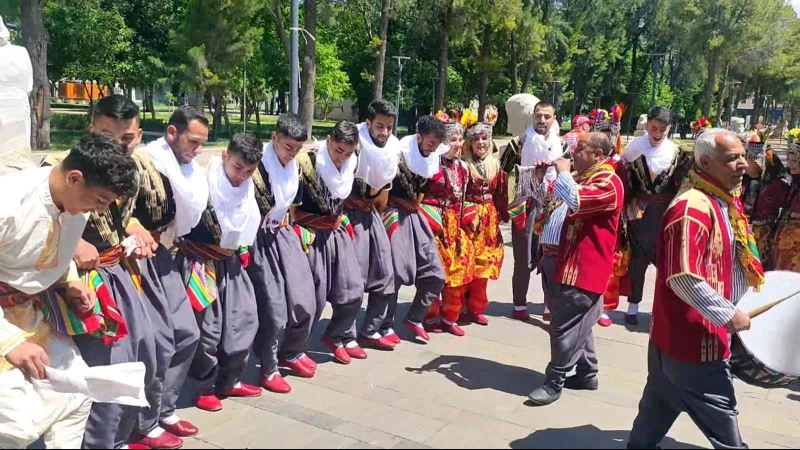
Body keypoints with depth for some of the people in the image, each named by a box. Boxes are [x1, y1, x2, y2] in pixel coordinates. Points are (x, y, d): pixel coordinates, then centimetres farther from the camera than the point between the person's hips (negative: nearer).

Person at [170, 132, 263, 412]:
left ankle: (229, 381, 26)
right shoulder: (203, 185, -21)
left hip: (230, 262, 7)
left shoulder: (248, 188, 1)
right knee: (207, 328, -3)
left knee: (244, 319, 9)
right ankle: (206, 388, 17)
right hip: (200, 262, -7)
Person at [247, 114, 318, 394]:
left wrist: (285, 222, 13)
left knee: (303, 300, 11)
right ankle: (269, 369, 15)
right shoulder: (258, 166, -21)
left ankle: (292, 353, 33)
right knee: (273, 308, -3)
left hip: (284, 235, 8)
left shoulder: (295, 165, 3)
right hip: (262, 241, -7)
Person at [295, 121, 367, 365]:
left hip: (338, 233, 6)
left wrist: (343, 221, 13)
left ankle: (341, 336, 29)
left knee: (353, 289, 7)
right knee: (314, 296, -2)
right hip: (313, 236, -6)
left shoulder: (351, 165, 2)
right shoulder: (306, 164, -18)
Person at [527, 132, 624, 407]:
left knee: (564, 326, -6)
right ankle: (586, 374, 29)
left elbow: (575, 201, -34)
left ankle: (555, 382, 2)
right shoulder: (585, 178, 17)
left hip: (584, 268, -10)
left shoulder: (608, 182, -16)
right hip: (576, 264, 11)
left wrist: (562, 172, -18)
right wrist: (542, 179, 5)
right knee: (578, 324, 18)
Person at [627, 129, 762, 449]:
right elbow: (684, 278, -30)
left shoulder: (726, 201, 10)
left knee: (660, 407, 20)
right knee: (722, 422, 3)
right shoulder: (693, 208, -23)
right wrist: (729, 315, -23)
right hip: (695, 339, -10)